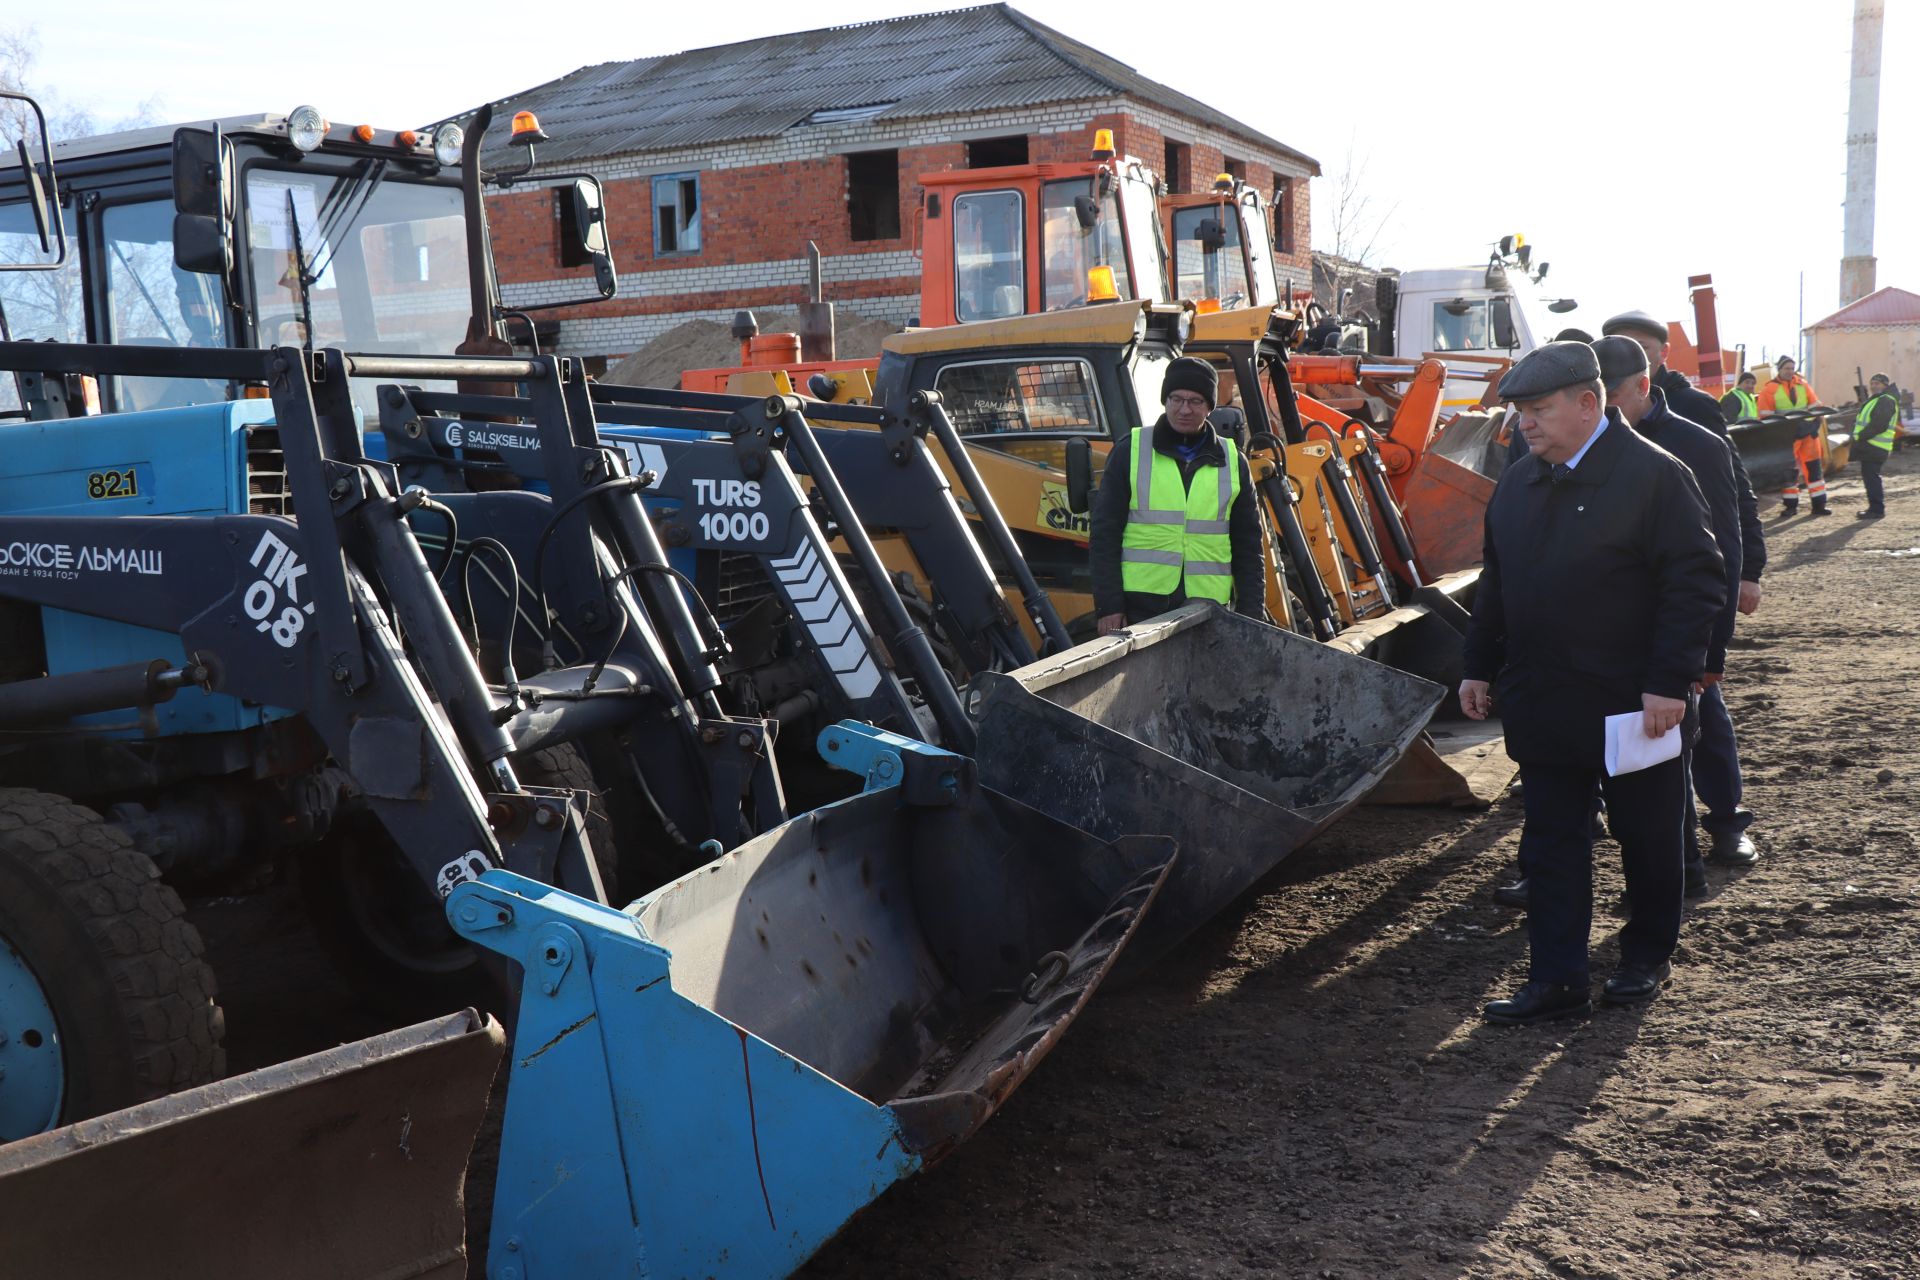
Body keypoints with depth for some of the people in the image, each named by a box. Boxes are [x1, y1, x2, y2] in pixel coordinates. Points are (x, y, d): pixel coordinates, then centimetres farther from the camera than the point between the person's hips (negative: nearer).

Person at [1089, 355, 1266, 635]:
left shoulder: (1232, 462, 12)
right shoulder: (1130, 452, 5)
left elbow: (1248, 546, 14)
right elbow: (1105, 534, 2)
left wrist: (1251, 613, 6)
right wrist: (1108, 606, -5)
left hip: (1208, 608, 2)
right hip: (1142, 606, -2)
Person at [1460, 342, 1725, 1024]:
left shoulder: (1654, 475, -11)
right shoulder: (1517, 484, 9)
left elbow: (1697, 582, -13)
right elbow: (1495, 583, 17)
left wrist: (1670, 683, -17)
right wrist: (1478, 667, 13)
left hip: (1634, 706, -5)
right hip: (1542, 705, 5)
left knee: (1646, 838, 12)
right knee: (1552, 844, 7)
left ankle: (1647, 958, 31)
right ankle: (1557, 980, 13)